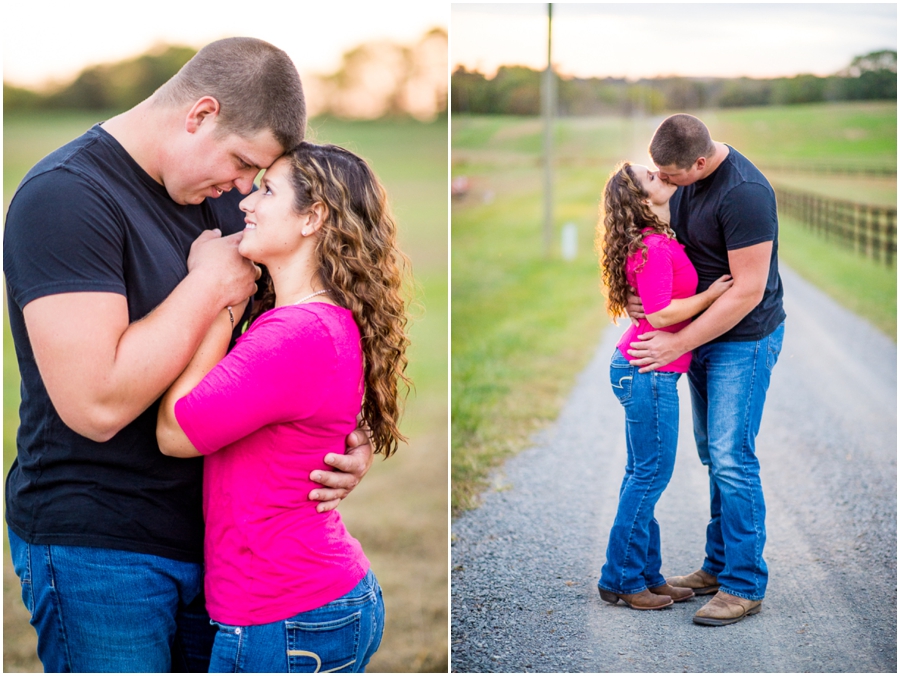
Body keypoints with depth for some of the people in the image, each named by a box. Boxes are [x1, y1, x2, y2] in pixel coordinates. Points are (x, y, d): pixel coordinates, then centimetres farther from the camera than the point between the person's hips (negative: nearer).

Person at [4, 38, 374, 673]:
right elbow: (99, 404, -28)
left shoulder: (222, 194, 7)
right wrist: (211, 282, -18)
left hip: (210, 530, 7)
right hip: (97, 548, -7)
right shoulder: (66, 197, -19)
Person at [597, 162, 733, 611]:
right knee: (652, 473, -2)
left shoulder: (659, 241, 11)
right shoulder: (653, 249, -18)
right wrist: (713, 293, -14)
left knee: (643, 474, 13)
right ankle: (620, 580, 7)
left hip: (638, 370, 10)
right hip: (649, 372, -10)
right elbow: (660, 314, -22)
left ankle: (646, 574, 22)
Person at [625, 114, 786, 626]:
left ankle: (745, 586, 1)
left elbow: (747, 292, -25)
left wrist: (678, 343, -22)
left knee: (731, 457, -9)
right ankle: (719, 565, 24)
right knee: (714, 455, 13)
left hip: (745, 340, -8)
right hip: (704, 336, 8)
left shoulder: (745, 194, -25)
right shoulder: (684, 179, 1)